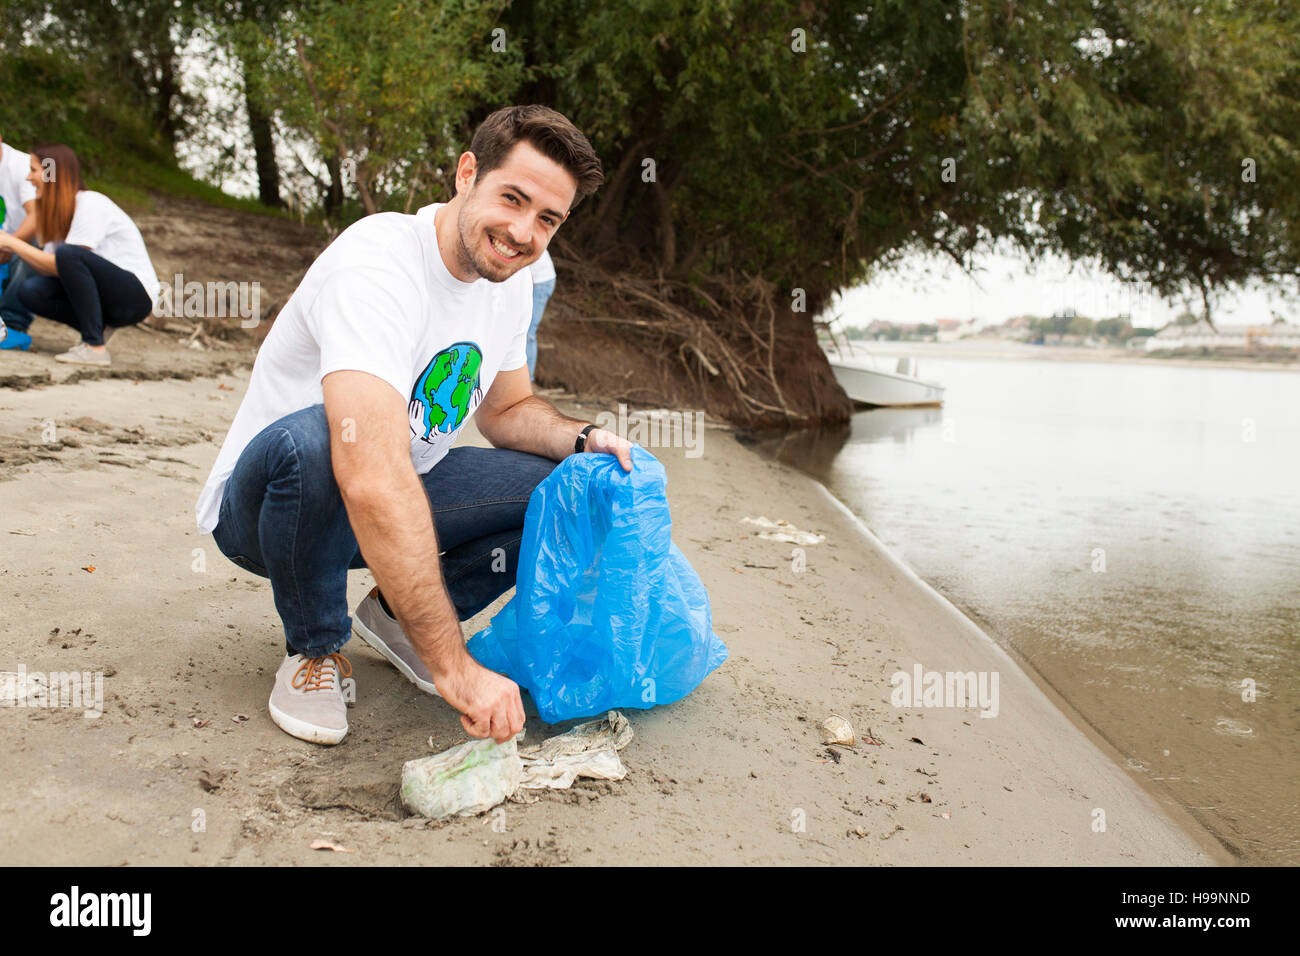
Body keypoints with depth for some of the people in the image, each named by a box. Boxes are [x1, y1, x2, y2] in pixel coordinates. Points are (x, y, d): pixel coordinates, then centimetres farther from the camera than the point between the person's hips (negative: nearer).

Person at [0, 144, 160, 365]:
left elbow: (63, 263, -19)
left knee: (68, 254, -30)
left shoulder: (91, 204, -14)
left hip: (136, 296, -8)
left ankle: (95, 347, -25)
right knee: (30, 291, -9)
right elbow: (47, 269, 5)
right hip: (107, 298, 8)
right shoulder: (60, 211, 13)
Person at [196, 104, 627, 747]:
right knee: (312, 440, -40)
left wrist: (581, 439, -11)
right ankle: (315, 650, -10)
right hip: (259, 500, -6)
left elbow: (507, 409, 12)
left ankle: (395, 618, 8)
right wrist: (455, 668, -46)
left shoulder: (511, 282, -5)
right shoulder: (378, 264, -31)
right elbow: (373, 478, -44)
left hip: (400, 500, 7)